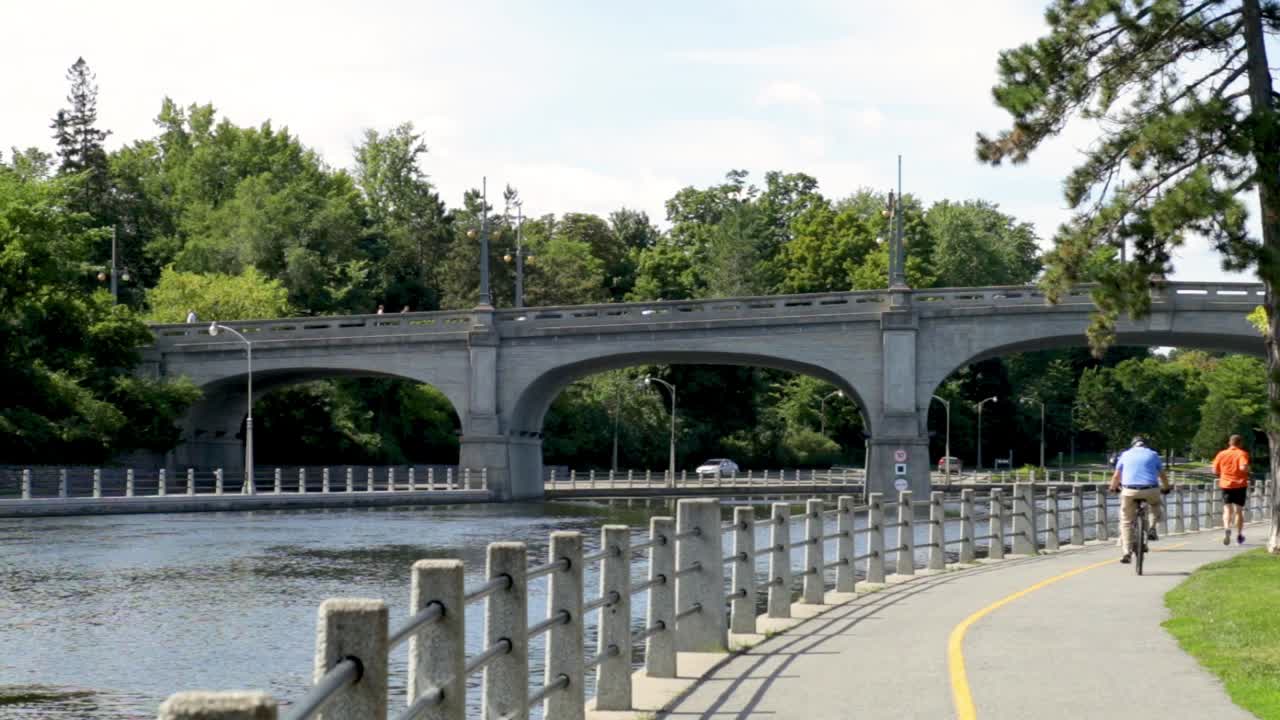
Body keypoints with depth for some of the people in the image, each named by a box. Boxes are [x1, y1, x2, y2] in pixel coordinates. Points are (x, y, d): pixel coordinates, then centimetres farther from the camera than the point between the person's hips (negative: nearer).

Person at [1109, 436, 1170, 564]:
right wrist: (1166, 488, 41)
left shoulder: (1125, 455, 19)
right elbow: (1163, 476, 23)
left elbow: (1116, 476, 20)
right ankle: (1152, 528, 13)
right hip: (1150, 490, 0)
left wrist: (1113, 488, 39)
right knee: (1155, 504, 34)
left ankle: (1126, 552, 5)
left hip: (1129, 491, 0)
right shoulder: (1153, 454, 18)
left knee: (1126, 522, 12)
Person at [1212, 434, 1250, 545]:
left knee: (1227, 510, -1)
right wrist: (1247, 471, -2)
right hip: (1240, 485, -1)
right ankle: (1239, 535, 19)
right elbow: (1243, 467, -23)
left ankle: (1227, 529, -28)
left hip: (1226, 485, 1)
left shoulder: (1221, 454, 3)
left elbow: (1215, 471, 4)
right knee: (1239, 510, 12)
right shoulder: (1242, 454, -7)